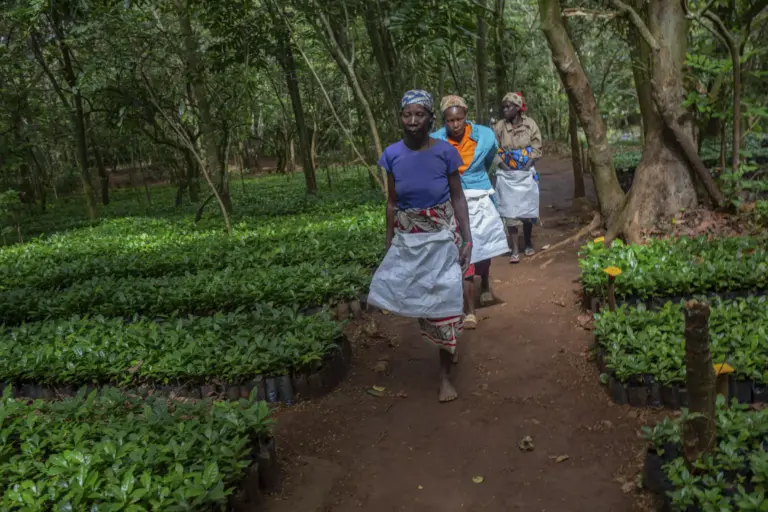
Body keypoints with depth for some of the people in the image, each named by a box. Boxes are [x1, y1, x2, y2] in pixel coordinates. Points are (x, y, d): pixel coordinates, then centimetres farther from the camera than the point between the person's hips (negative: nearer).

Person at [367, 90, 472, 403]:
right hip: (408, 239, 3)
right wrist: (389, 244, 5)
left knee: (443, 302, 2)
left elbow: (457, 197, -3)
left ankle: (445, 374, 15)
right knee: (417, 299, 11)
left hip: (442, 236, -2)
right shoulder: (392, 155, -5)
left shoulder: (445, 152, -11)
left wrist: (467, 239, -6)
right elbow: (392, 203, 4)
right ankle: (448, 347, 39)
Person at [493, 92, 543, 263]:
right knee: (510, 212, -2)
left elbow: (537, 146, -2)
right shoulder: (500, 126, -4)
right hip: (507, 175, 0)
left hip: (526, 173, 0)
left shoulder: (530, 124, -4)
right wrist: (503, 164, -10)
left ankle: (528, 243, 31)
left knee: (527, 209, 11)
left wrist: (528, 164, -10)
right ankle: (515, 250, 3)